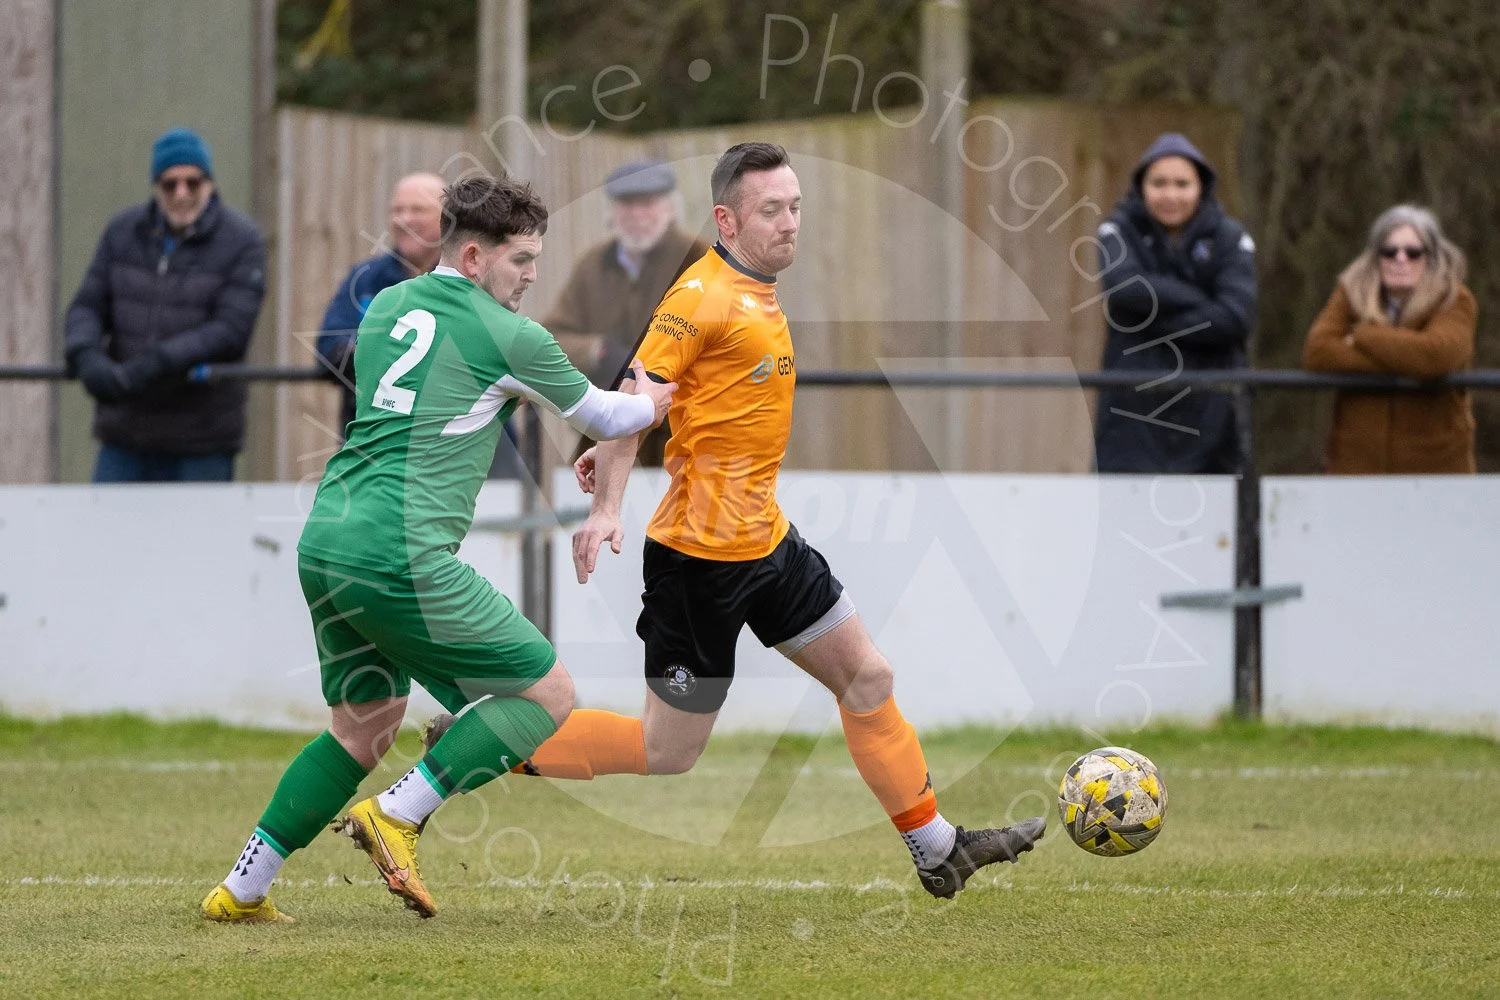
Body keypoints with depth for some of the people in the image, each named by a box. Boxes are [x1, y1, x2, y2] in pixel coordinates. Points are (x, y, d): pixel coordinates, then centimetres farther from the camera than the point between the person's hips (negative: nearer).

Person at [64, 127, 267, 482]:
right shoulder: (124, 232, 6)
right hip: (126, 436, 4)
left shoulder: (242, 242, -6)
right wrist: (87, 359, -20)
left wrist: (156, 363, -27)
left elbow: (231, 331, -16)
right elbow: (86, 309, 3)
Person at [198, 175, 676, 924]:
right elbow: (602, 418, 12)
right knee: (547, 694, 1)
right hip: (399, 552, -8)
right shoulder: (508, 337, -3)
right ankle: (398, 816, -7)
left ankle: (242, 889, 19)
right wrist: (655, 402, 36)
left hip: (324, 542, 8)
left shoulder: (386, 307, 17)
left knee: (364, 725, 23)